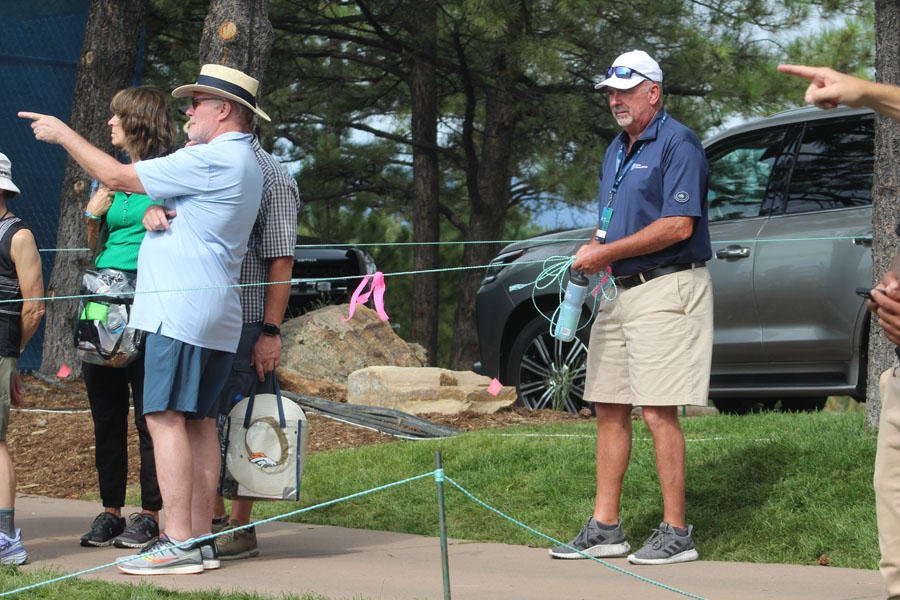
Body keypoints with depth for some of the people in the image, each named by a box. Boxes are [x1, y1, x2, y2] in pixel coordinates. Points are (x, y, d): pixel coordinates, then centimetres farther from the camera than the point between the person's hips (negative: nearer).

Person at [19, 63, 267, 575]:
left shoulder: (212, 159, -12)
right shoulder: (242, 163, 22)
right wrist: (154, 211, -3)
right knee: (199, 421, 7)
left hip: (182, 309, -10)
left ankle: (179, 543, -15)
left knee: (166, 416, -12)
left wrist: (63, 134, 3)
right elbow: (174, 206, 22)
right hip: (217, 318, 10)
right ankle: (201, 539, 7)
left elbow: (118, 176, -9)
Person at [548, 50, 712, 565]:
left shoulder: (677, 144, -10)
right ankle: (605, 528, 14)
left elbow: (677, 226, -19)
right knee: (609, 410, 8)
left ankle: (676, 533, -4)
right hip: (619, 291, 9)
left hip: (665, 288, -9)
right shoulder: (617, 151, 19)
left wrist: (607, 252, -16)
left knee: (659, 413, -10)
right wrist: (594, 250, 4)